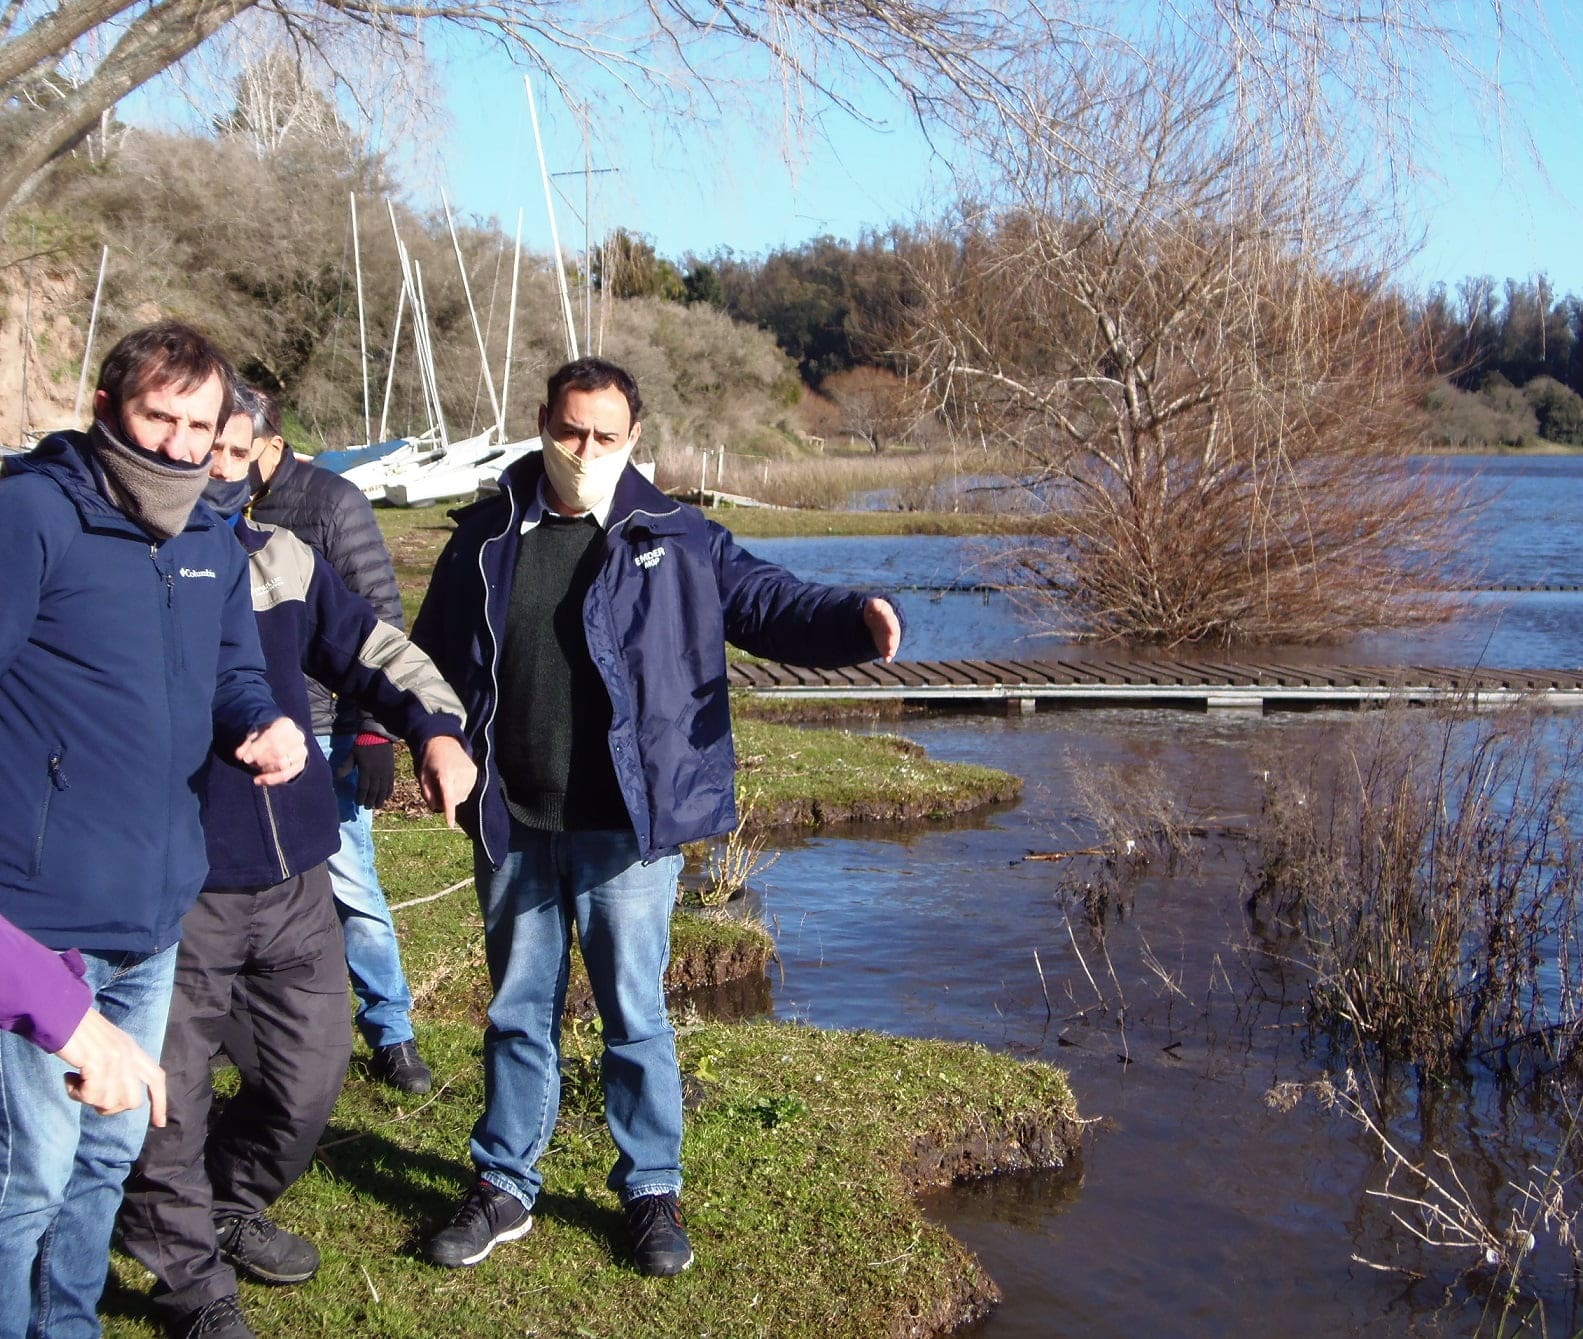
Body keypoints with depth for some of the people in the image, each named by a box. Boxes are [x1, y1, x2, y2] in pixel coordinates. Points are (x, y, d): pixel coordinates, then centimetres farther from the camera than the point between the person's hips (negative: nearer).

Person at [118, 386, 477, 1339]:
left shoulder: (286, 561, 7)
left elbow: (374, 649, 9)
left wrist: (437, 728, -9)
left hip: (294, 877, 5)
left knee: (311, 1075, 16)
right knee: (173, 1104, 3)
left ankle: (231, 1206, 44)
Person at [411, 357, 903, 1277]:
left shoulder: (675, 540, -1)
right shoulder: (488, 538, 6)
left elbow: (766, 600, -7)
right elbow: (433, 652, 13)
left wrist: (856, 621, -25)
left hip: (626, 825, -2)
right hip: (513, 826, 3)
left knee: (635, 1014, 7)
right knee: (518, 1011, 15)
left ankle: (653, 1192, 24)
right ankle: (505, 1188, 30)